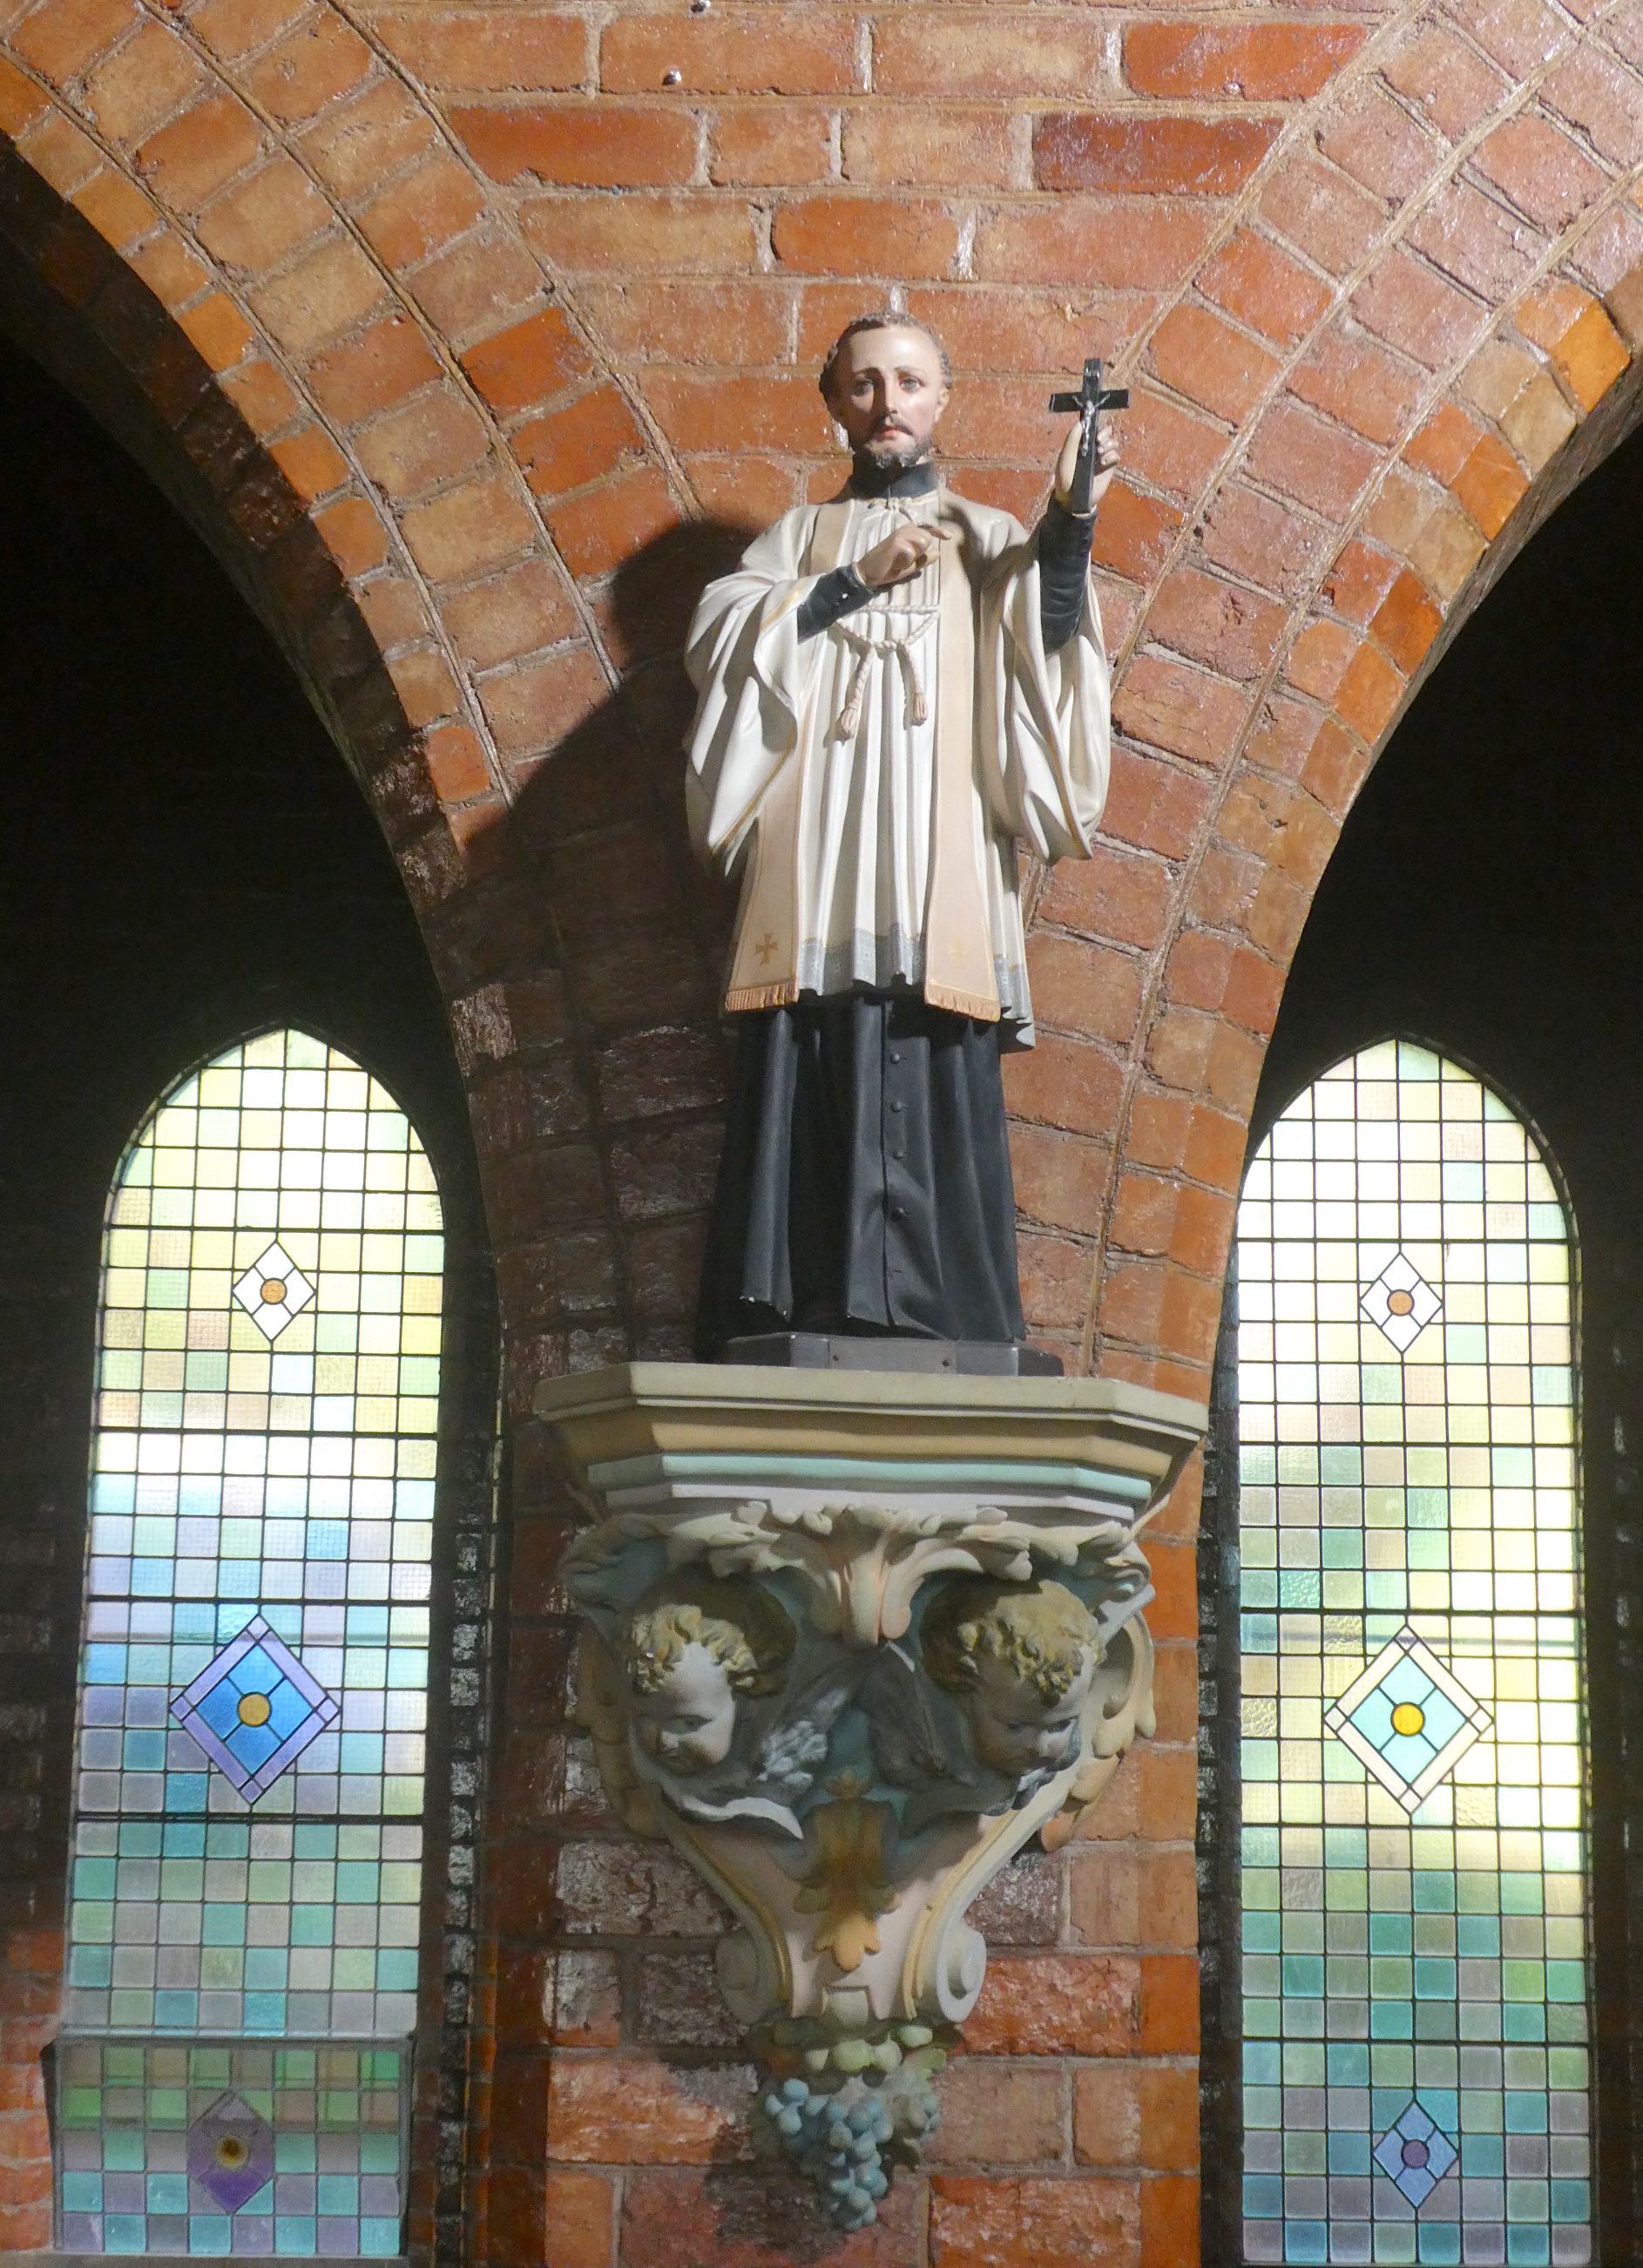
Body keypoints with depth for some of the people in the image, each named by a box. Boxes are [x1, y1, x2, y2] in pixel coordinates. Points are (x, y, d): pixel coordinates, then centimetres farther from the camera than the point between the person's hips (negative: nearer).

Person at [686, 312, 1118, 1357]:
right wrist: (856, 581, -3)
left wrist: (1069, 524, -13)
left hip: (937, 888, -1)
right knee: (806, 1106, -9)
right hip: (814, 890, 1)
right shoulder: (798, 536, 23)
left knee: (935, 1111, -11)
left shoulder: (989, 539, 21)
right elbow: (716, 634, 5)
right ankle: (791, 1344, -11)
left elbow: (1049, 648, 1)